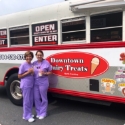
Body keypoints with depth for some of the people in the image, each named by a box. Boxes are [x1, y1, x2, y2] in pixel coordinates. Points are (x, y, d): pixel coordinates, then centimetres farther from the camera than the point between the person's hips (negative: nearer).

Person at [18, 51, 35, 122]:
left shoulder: (32, 65, 9)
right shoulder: (23, 65, -10)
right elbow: (19, 76, -8)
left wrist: (32, 72, -2)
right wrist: (28, 72, -18)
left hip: (31, 85, 7)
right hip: (25, 85, -7)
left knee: (31, 100, 13)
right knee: (27, 100, -1)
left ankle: (28, 114, 26)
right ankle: (27, 116, 9)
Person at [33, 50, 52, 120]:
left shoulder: (46, 62, -4)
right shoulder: (34, 63, 8)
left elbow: (50, 72, 1)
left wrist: (44, 73, -15)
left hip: (43, 83, -4)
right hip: (35, 83, 4)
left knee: (43, 98, 6)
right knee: (36, 98, 10)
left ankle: (43, 113, 19)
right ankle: (38, 112, 26)